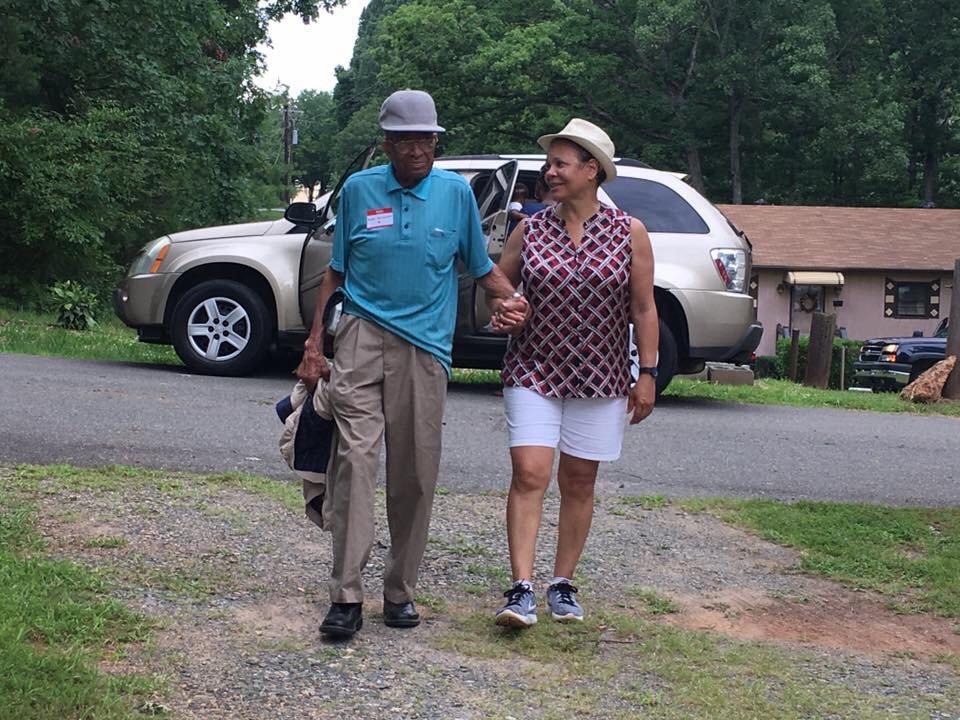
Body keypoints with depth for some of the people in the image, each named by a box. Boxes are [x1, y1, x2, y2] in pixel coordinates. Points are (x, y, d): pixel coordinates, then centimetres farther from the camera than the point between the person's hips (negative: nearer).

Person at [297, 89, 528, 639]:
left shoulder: (456, 192, 7)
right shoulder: (359, 190, 7)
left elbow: (481, 265, 15)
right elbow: (336, 272, 13)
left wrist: (510, 297, -7)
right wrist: (314, 345, 7)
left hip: (426, 346, 1)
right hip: (363, 333, -1)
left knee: (416, 474, 3)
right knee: (356, 457, -14)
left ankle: (401, 592, 17)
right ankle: (347, 597, -12)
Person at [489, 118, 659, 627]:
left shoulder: (629, 233, -1)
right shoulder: (530, 230, 3)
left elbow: (643, 309, 1)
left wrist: (648, 375, -2)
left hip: (599, 377, 0)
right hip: (533, 372, 0)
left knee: (578, 483, 7)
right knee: (529, 475, -11)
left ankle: (563, 585, 20)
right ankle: (522, 590, -11)